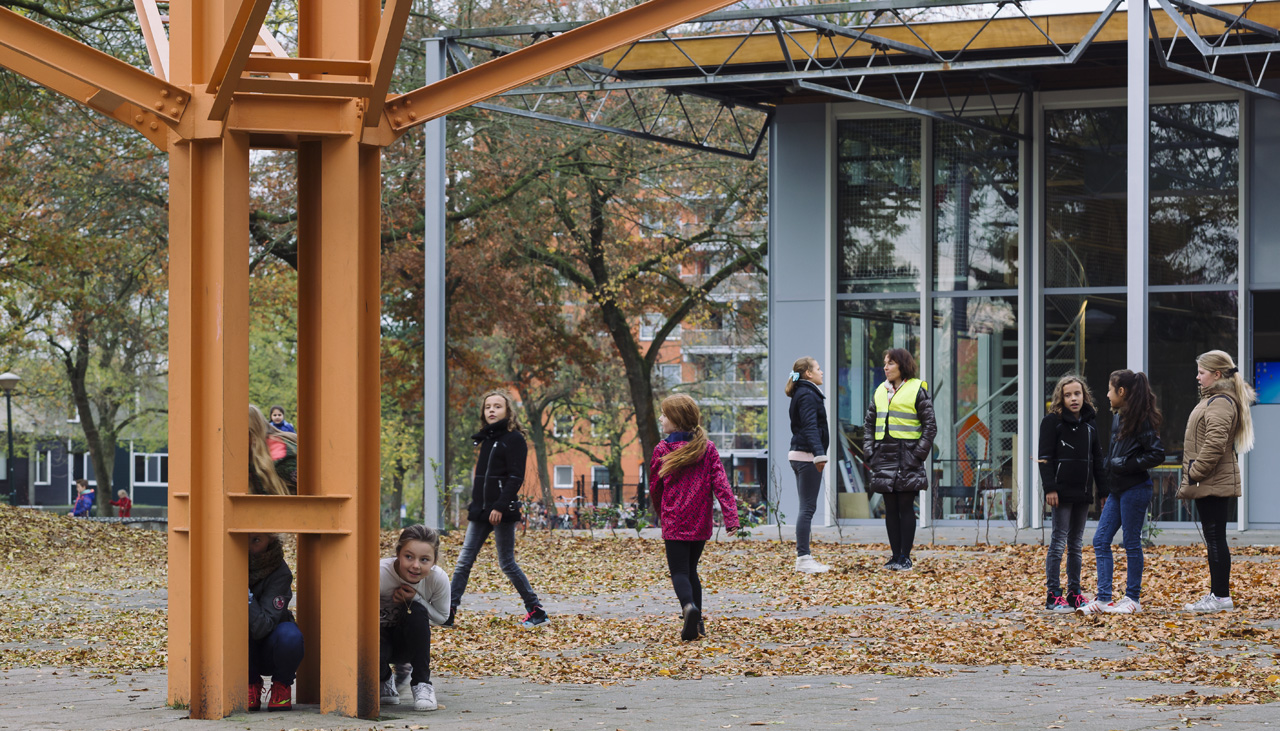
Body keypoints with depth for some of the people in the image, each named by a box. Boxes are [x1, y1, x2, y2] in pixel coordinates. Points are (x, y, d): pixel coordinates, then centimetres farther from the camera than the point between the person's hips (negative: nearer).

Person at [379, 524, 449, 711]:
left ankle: (422, 683, -15)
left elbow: (442, 617, -6)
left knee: (417, 611, -31)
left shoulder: (438, 579, -22)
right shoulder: (379, 574, -32)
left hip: (408, 642, 2)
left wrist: (415, 598, -25)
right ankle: (386, 678, 6)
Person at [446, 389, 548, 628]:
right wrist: (474, 508, 19)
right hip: (481, 511, 8)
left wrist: (500, 507, -22)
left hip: (502, 512, -8)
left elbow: (516, 477, -14)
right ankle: (447, 614, -2)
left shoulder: (514, 439, -7)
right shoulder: (486, 439, 17)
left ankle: (536, 611, 7)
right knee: (463, 562, 1)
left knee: (507, 563, -3)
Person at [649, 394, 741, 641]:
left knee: (679, 572, -4)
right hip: (701, 522, 4)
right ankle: (697, 622, 13)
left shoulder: (662, 450, -5)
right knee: (691, 569, 18)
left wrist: (660, 513, 23)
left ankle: (689, 606, -33)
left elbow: (655, 488, 5)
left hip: (674, 522, -4)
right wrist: (731, 516, -10)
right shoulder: (708, 449, 3)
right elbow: (720, 483, -5)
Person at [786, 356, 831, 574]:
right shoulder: (808, 395, -12)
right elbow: (810, 427, -23)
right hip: (807, 456, -10)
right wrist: (819, 454, -32)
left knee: (807, 507, 12)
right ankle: (803, 559, -9)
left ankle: (804, 556, 15)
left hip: (800, 455, 10)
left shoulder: (803, 393, 18)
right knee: (808, 508, -9)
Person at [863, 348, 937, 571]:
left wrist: (918, 454, -11)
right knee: (891, 508, 6)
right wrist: (869, 452, 6)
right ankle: (895, 555, 11)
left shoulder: (917, 390, -2)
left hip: (907, 456, -5)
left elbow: (930, 426, -3)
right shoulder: (880, 392, 14)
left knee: (906, 507, -4)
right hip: (884, 456, 5)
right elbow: (870, 424, 19)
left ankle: (905, 557, -1)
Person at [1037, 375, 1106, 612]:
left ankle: (1074, 594, 16)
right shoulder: (1052, 421, -4)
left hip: (1082, 493, 6)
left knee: (1076, 544, 11)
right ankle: (1053, 596, -4)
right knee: (1059, 542, -6)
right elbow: (1046, 457, -8)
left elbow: (1097, 458, 17)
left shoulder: (1090, 422, 13)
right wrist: (1049, 488, -16)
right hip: (1062, 491, -6)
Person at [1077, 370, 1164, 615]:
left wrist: (1126, 464, -17)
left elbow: (1157, 454, -18)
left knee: (1131, 543, 0)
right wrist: (1105, 490, 19)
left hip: (1135, 489, -9)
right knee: (1100, 541, 4)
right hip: (1116, 490, 9)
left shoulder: (1141, 420, -13)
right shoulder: (1117, 418, 13)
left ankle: (1133, 599, 9)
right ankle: (1103, 598, 4)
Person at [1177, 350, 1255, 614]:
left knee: (1215, 539, -7)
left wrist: (1195, 474, -18)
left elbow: (1214, 444, -24)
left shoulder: (1220, 403, -15)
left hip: (1213, 483, -10)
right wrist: (1191, 478, 19)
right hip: (1209, 483, 10)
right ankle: (1217, 593, 17)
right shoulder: (1214, 399, 18)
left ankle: (1221, 597, -5)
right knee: (1213, 539, 13)